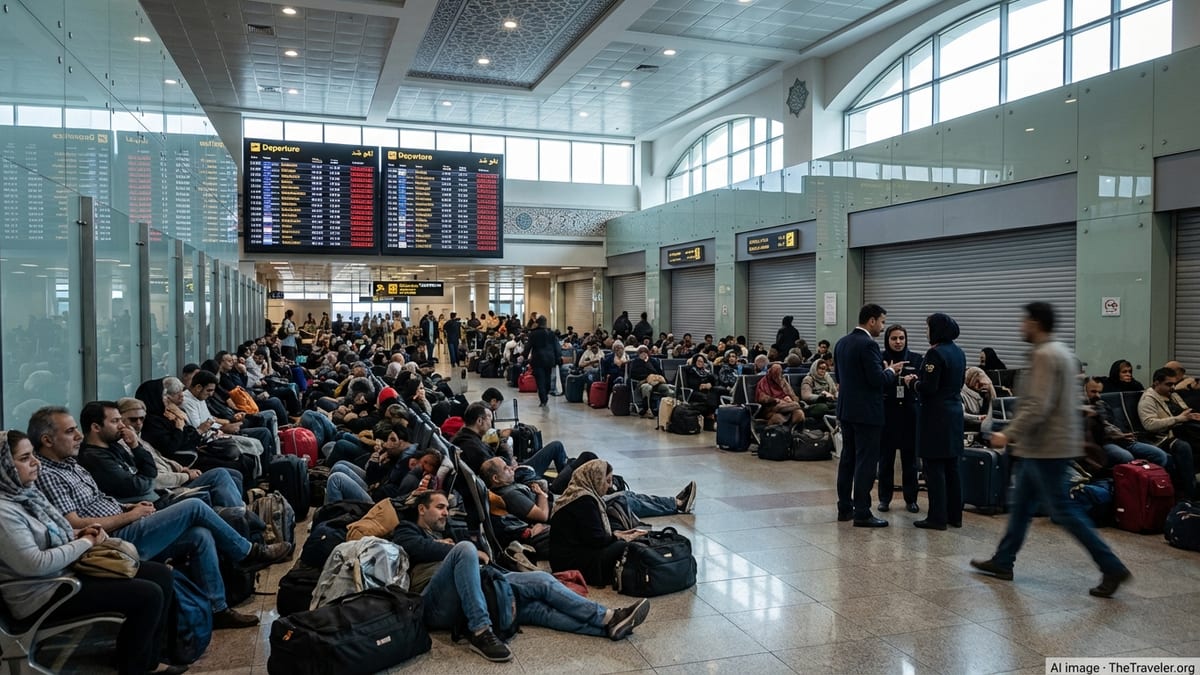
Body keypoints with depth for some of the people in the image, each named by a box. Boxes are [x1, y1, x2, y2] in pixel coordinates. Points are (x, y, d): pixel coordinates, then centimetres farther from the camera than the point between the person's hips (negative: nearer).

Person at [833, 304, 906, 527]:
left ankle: (844, 507, 20)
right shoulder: (868, 344, -17)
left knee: (848, 458, 14)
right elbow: (877, 380, -21)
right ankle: (862, 513, -1)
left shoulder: (842, 343, 10)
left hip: (846, 409, 9)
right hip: (866, 412, -9)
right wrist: (891, 370, 0)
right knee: (866, 461, -3)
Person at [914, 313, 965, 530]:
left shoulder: (935, 353, -16)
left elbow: (929, 387, -20)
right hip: (955, 411, 9)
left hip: (936, 415, -9)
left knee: (934, 467, -3)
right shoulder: (959, 353, 11)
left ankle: (937, 517, 1)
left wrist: (914, 382, -1)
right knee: (952, 466, 14)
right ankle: (954, 515, 20)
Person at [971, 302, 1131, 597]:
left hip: (1046, 447, -11)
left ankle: (1112, 568, 3)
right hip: (1048, 444, 11)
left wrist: (1009, 434, -19)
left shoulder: (1044, 355, -18)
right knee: (1021, 503, 14)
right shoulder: (1061, 352, 14)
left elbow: (1037, 407, -26)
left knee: (1063, 510, -3)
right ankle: (1003, 561, 22)